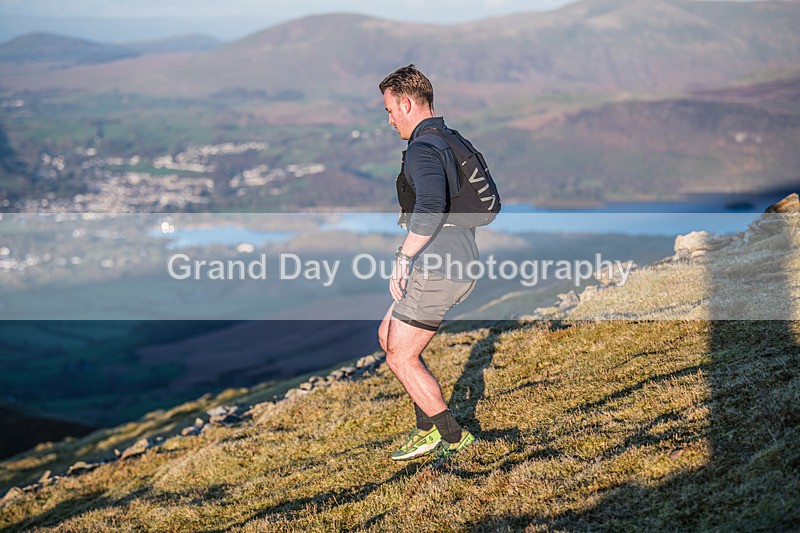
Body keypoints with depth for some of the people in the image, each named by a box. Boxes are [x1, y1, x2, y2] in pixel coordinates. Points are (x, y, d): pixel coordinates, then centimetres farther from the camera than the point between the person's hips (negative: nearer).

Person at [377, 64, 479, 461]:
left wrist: (404, 257, -27)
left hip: (437, 271, -10)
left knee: (400, 357, 2)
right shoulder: (452, 141, 16)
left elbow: (430, 205, -33)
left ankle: (452, 437, 8)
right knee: (387, 336, 20)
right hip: (461, 265, 10)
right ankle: (428, 428, 21)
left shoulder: (423, 148, -16)